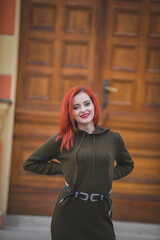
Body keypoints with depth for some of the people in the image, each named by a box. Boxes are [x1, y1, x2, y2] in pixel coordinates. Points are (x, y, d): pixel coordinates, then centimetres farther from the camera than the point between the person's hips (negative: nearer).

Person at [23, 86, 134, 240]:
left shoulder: (113, 138, 6)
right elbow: (30, 163, 10)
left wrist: (109, 176, 6)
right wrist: (63, 169, 3)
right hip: (69, 214, -1)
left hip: (101, 214, 1)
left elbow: (127, 165, 25)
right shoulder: (62, 140, 2)